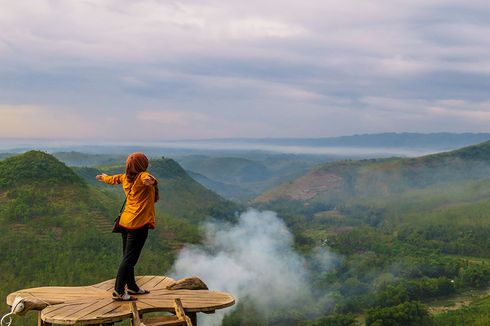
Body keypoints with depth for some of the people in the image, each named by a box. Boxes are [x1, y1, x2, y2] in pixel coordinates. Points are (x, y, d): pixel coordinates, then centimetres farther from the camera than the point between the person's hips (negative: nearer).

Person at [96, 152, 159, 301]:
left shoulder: (126, 177, 10)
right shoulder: (142, 176, -13)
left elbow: (112, 179, 32)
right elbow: (146, 178, -39)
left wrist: (103, 177, 54)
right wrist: (150, 181, -63)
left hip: (125, 222, 9)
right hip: (138, 224, -9)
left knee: (128, 257, 18)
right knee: (129, 259, -5)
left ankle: (131, 286, 32)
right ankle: (118, 292, -5)